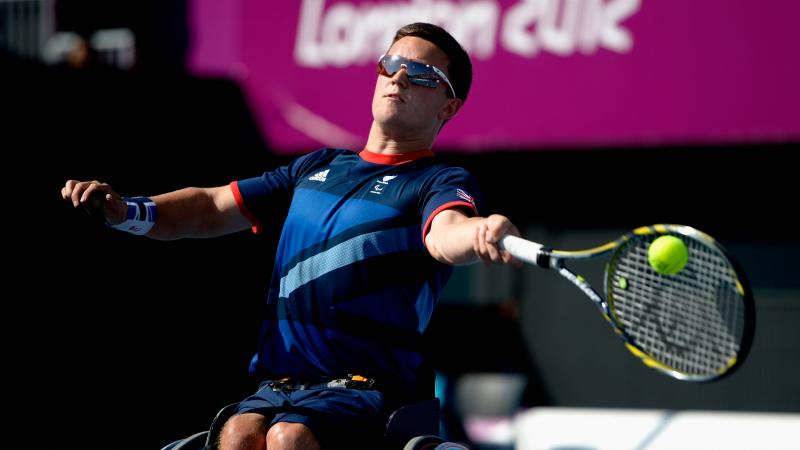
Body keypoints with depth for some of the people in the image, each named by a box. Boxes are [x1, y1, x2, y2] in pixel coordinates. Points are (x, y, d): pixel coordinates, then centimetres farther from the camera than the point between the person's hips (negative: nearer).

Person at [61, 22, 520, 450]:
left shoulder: (443, 182, 3)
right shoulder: (316, 168, 22)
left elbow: (445, 237, -22)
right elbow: (211, 210, 22)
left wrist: (483, 235, -48)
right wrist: (125, 211, 4)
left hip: (367, 384, -4)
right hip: (280, 380, 4)